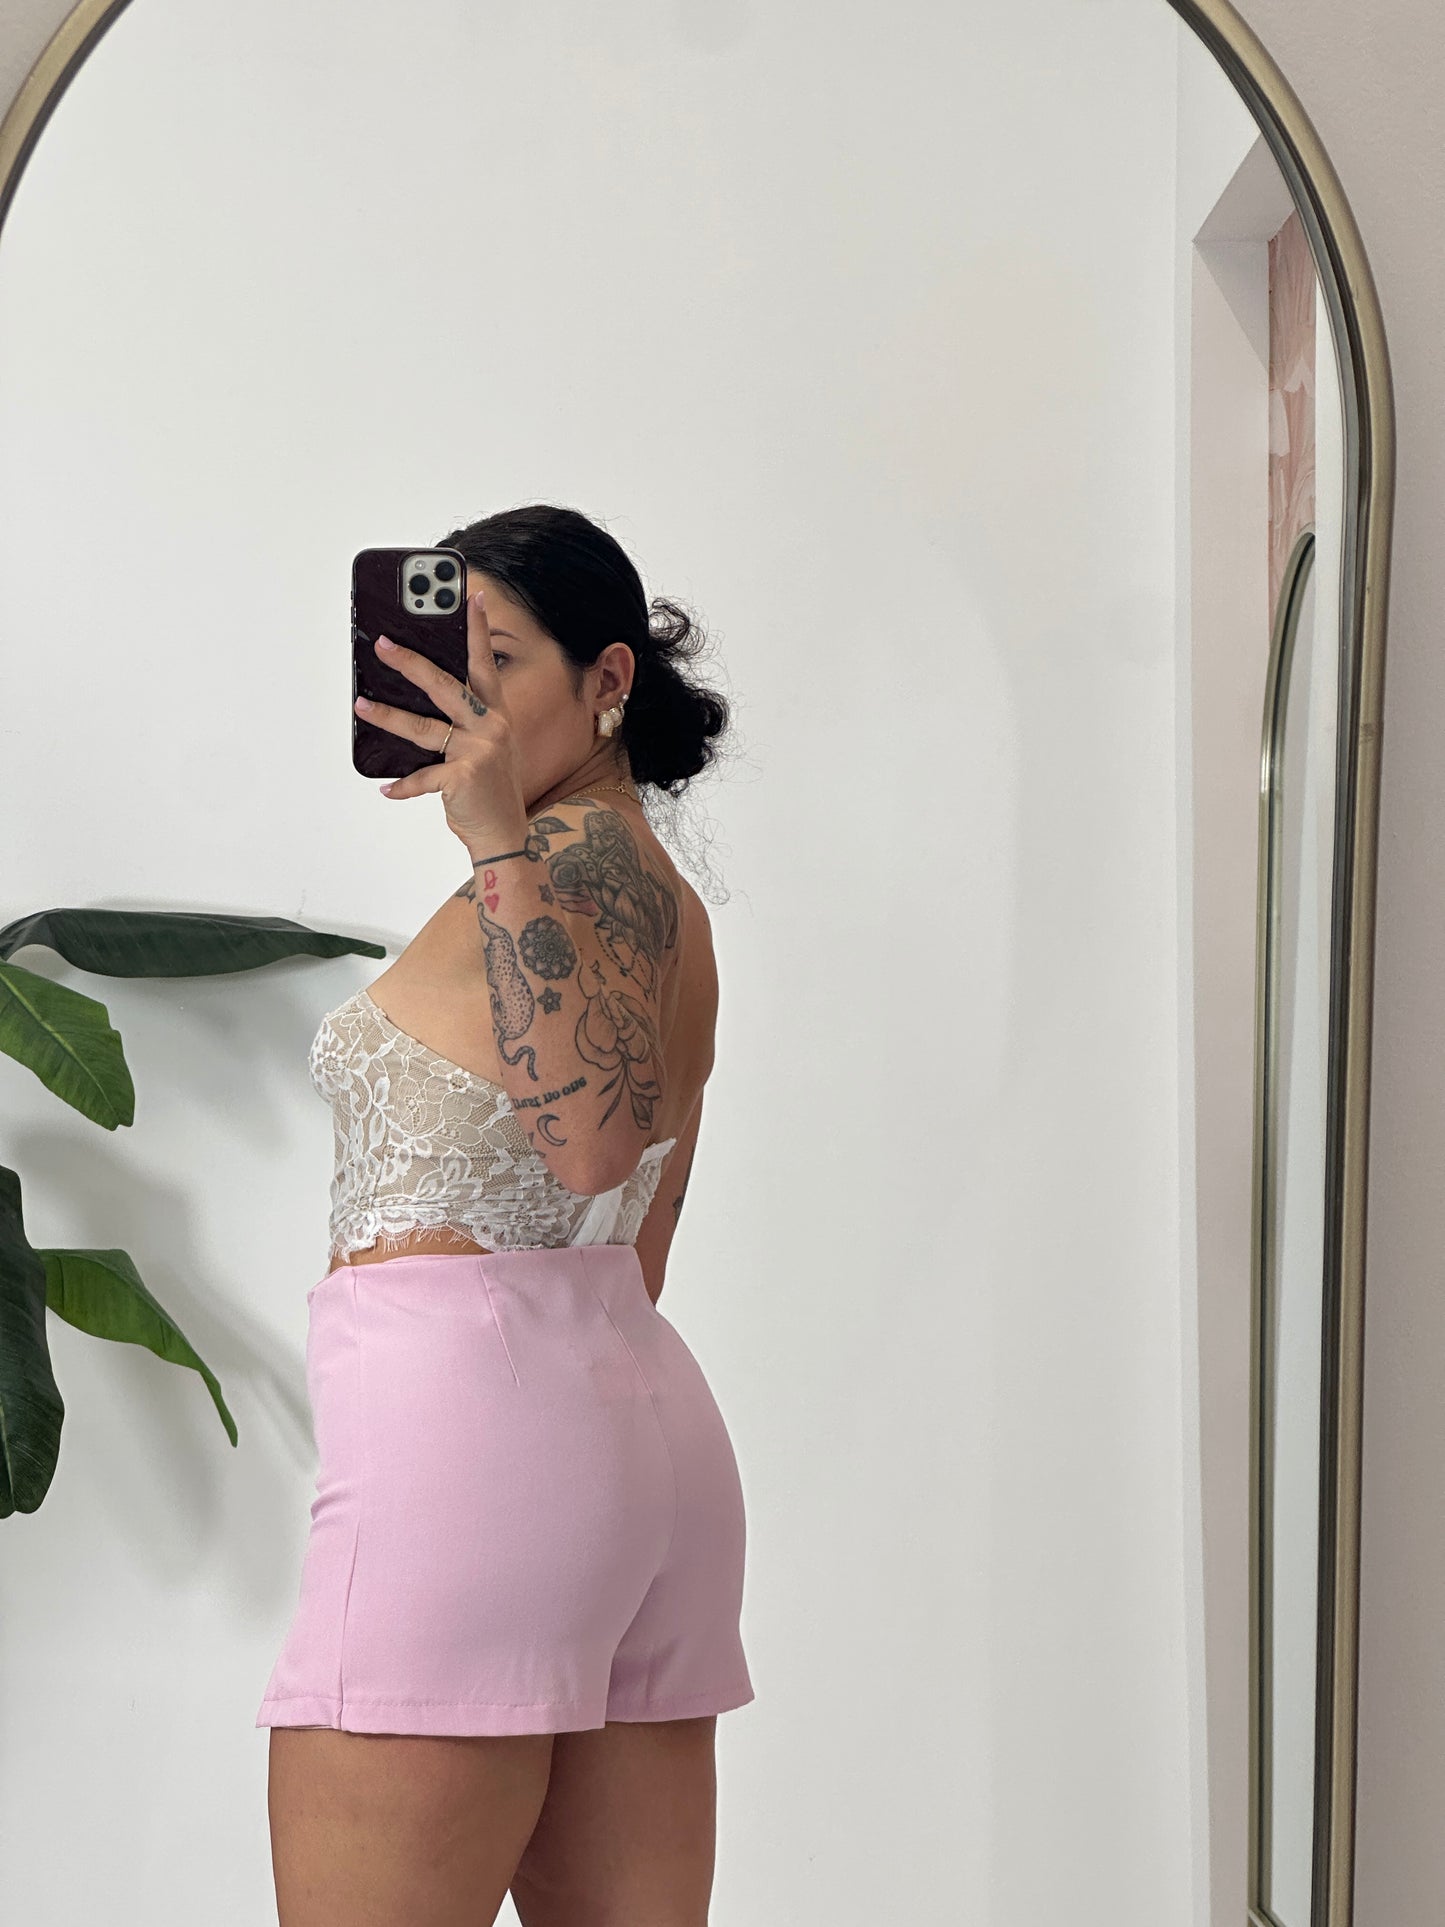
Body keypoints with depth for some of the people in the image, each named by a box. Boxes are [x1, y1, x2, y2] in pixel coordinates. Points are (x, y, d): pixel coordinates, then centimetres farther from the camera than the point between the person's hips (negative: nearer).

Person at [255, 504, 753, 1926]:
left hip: (469, 1411, -10)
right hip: (635, 1409, 10)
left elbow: (590, 1138, -23)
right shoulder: (664, 902, 22)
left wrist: (498, 845, -25)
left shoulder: (584, 849, -6)